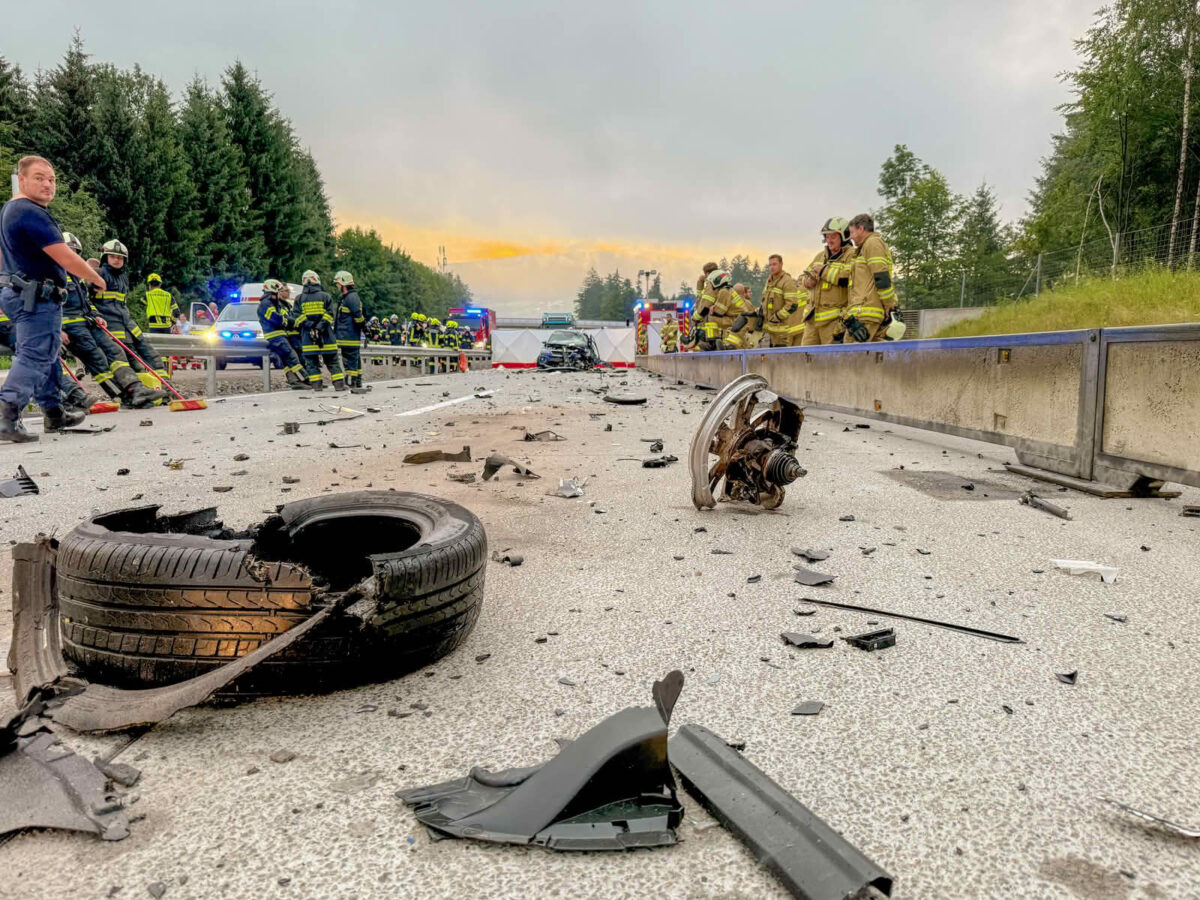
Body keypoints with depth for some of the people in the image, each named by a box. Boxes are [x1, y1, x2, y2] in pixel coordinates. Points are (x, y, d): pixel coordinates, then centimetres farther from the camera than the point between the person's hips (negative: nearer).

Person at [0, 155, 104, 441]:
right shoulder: (31, 213, -18)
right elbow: (65, 258, -22)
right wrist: (97, 280, -7)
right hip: (37, 299, -11)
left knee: (45, 355, 18)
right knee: (35, 356, -11)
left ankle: (54, 413, 28)